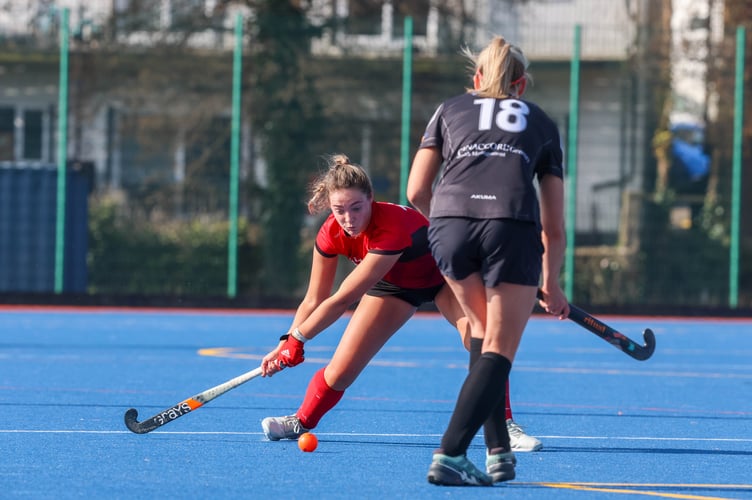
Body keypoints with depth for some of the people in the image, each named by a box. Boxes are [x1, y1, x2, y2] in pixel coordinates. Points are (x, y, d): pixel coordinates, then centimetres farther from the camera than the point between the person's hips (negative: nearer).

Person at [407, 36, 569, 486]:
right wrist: (551, 284, 39)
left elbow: (417, 191, 19)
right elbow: (554, 225, 27)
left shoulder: (450, 110, 27)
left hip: (450, 220, 2)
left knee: (483, 330, 23)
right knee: (499, 349, 2)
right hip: (513, 225, -2)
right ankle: (451, 454, -15)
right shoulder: (543, 124, 27)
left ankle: (499, 452, 18)